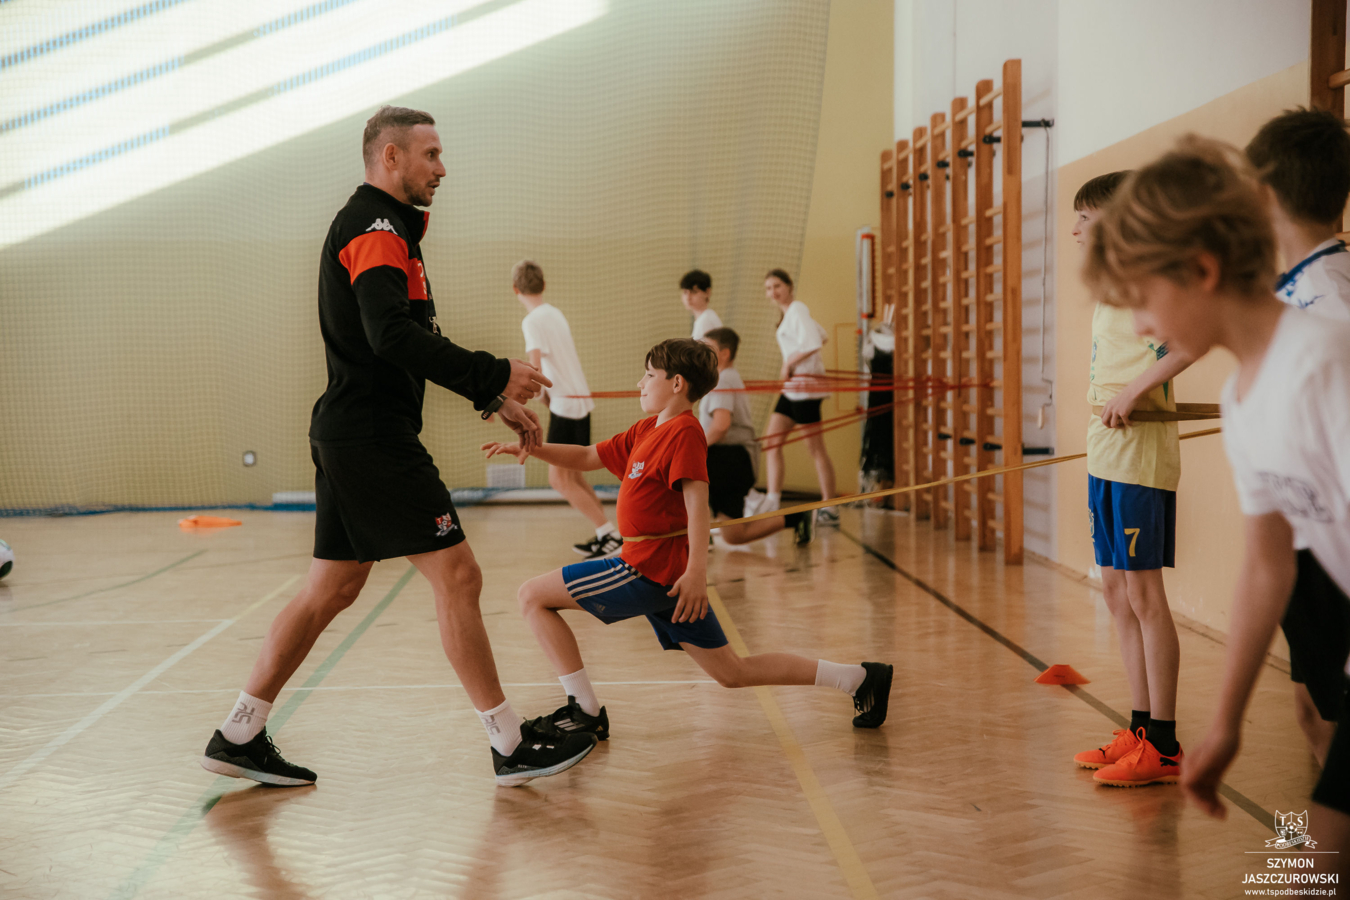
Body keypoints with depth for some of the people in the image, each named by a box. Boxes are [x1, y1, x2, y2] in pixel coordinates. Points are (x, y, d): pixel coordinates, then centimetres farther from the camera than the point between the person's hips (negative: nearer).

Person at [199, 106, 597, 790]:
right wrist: (495, 376, -25)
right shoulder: (376, 227, -12)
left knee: (331, 589, 14)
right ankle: (512, 745, 0)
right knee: (456, 576, -6)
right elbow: (393, 335, -27)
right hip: (374, 439, -11)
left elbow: (414, 340, 25)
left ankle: (238, 737, 19)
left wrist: (493, 398, 19)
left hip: (349, 437, 11)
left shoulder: (380, 226, 22)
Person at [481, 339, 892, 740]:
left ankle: (586, 712, -4)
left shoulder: (683, 433, -11)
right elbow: (588, 457, 21)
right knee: (734, 673, 13)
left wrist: (697, 571, -32)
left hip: (651, 571, -9)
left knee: (533, 595, -2)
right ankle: (860, 678, 12)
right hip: (665, 576, 9)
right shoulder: (646, 431, 18)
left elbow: (697, 499, -22)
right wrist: (530, 448, 7)